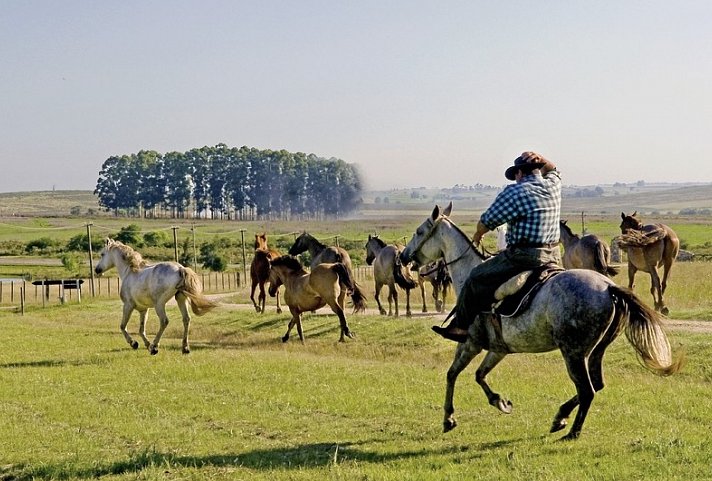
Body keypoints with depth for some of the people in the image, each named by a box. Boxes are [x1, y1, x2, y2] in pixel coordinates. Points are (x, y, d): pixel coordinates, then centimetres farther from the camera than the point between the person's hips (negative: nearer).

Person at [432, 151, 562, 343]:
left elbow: (486, 222, -4)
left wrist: (478, 235, 18)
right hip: (554, 257, 8)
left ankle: (461, 327, 11)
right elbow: (552, 170, 36)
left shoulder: (515, 192, -10)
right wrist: (541, 160, 16)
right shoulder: (553, 185, 9)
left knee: (476, 278, 5)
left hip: (523, 257, -8)